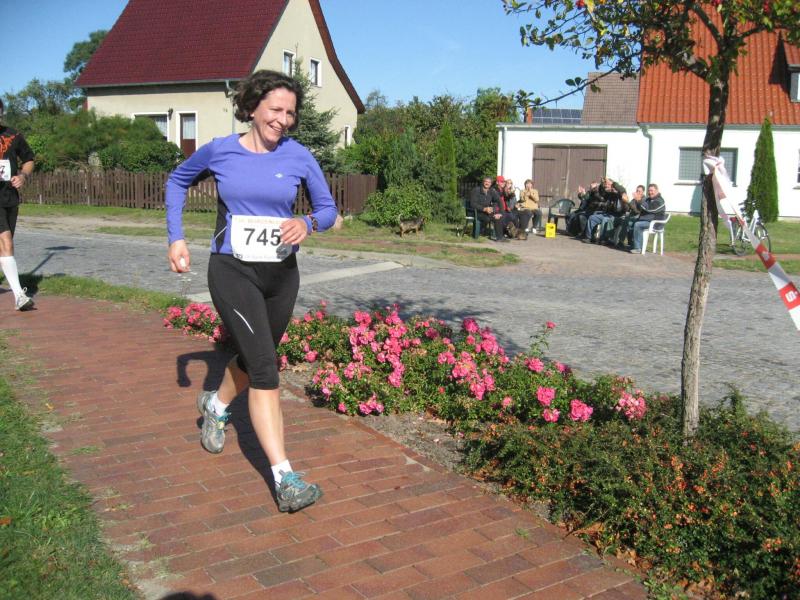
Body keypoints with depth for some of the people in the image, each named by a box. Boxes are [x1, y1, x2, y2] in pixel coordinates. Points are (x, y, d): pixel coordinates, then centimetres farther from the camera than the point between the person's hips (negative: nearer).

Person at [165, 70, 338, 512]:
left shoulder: (299, 157, -2)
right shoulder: (219, 151, -3)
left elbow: (327, 209, 8)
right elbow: (177, 181, 16)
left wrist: (307, 224, -15)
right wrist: (175, 237, 6)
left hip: (281, 274, 3)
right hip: (232, 272, -3)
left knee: (253, 358, 21)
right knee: (265, 370, -15)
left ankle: (216, 406, 55)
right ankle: (285, 479, -14)